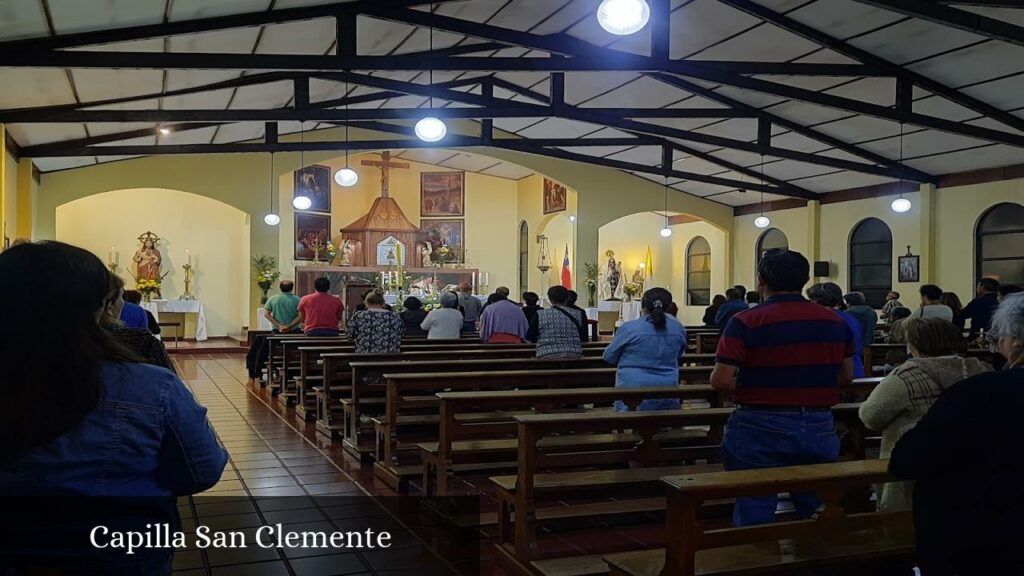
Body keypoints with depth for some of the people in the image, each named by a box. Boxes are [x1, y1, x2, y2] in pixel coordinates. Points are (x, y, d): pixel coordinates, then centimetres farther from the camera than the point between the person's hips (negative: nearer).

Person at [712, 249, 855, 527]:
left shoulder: (746, 322, -12)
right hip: (819, 428, 5)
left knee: (755, 515, 5)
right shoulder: (835, 321, 4)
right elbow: (846, 376, 12)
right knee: (817, 514, 17)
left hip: (760, 430, -4)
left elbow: (720, 381, -15)